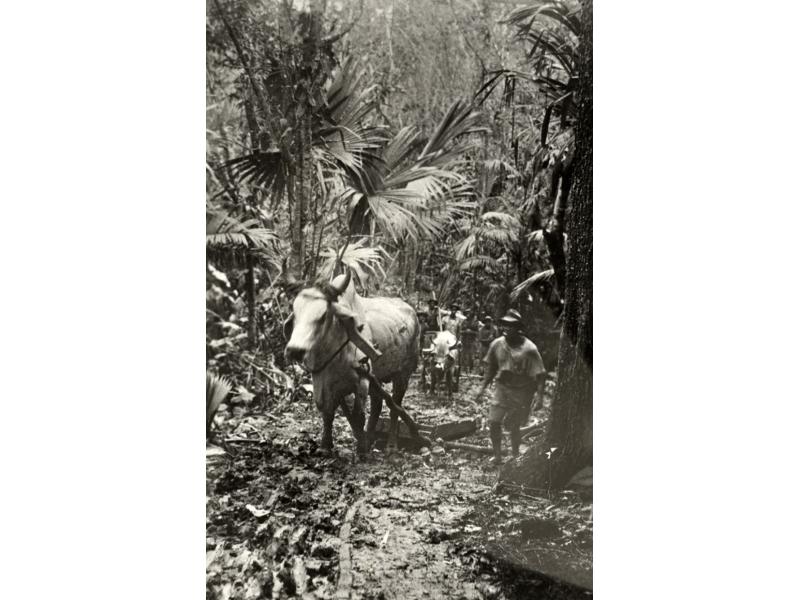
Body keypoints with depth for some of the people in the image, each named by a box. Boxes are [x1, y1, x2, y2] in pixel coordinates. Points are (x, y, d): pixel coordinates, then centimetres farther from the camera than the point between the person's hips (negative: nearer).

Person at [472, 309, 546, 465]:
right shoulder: (497, 344, -4)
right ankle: (497, 456, 17)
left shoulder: (529, 349, -19)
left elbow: (540, 374, -16)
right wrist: (482, 387, 12)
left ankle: (515, 456, 27)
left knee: (514, 426, 1)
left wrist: (539, 396, -20)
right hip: (502, 388, 4)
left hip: (521, 392, -4)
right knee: (493, 422, -2)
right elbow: (491, 368, 12)